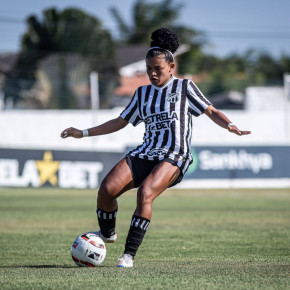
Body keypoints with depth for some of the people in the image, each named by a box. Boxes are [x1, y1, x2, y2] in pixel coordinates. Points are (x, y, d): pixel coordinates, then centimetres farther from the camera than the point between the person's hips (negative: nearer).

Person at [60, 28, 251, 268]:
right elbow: (120, 122, 25)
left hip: (174, 156, -5)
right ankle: (107, 234, 13)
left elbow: (211, 112, 9)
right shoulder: (143, 93, 21)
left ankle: (129, 255, -26)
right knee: (107, 189, -17)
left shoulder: (184, 87, 10)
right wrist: (83, 133, 20)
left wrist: (231, 126, -12)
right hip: (145, 153, 5)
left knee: (145, 193, -32)